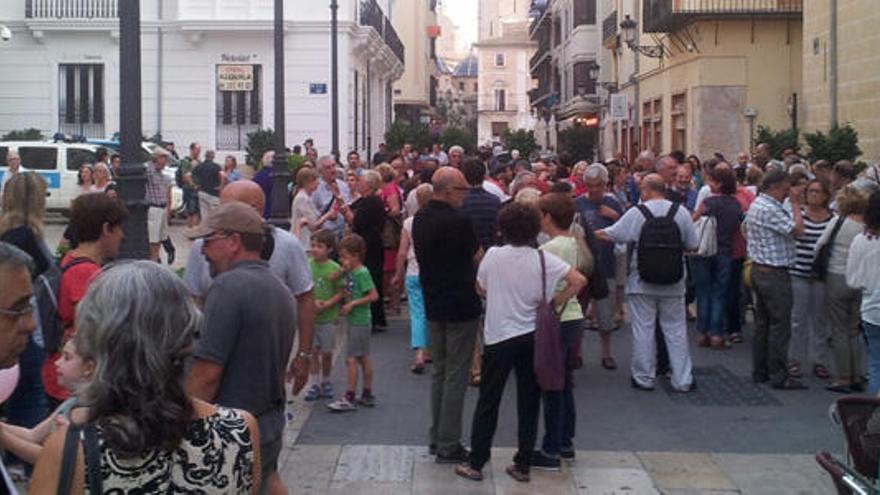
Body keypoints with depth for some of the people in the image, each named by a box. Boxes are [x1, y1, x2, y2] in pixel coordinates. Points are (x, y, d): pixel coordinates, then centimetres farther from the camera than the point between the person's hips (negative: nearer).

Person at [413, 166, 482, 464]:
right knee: (456, 376, -1)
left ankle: (436, 439, 23)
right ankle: (448, 445, 3)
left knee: (440, 372, 18)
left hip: (433, 305, 8)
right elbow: (479, 258, -9)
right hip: (460, 306, -8)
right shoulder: (457, 222, -20)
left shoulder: (420, 219, 5)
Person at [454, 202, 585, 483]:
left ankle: (475, 463, 12)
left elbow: (480, 289, 4)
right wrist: (554, 303, -3)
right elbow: (579, 280, -12)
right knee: (528, 402, 10)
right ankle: (523, 465, 15)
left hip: (498, 336, -1)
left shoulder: (493, 256, -8)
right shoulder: (543, 259, -7)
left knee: (488, 402, 8)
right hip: (532, 337, 1)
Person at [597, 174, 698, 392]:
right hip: (673, 284, 2)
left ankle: (644, 378, 15)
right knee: (676, 330, 10)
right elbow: (693, 245, 1)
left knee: (643, 329, 7)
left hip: (642, 282, -2)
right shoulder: (681, 212, -3)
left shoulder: (637, 213, -10)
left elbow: (610, 235, -4)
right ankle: (682, 380, 14)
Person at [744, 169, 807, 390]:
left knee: (762, 322, 14)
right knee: (780, 325, -4)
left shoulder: (756, 204, 11)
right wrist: (795, 203, -13)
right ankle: (779, 376, 0)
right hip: (774, 274, -10)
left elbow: (745, 230, 23)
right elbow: (798, 229, -24)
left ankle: (760, 371, 20)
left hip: (759, 270, 10)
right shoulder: (769, 209, -21)